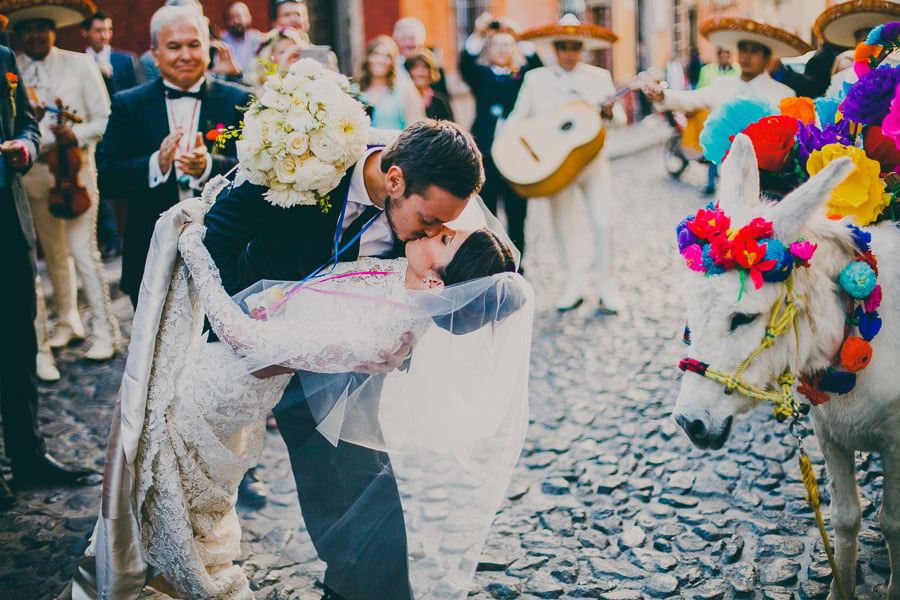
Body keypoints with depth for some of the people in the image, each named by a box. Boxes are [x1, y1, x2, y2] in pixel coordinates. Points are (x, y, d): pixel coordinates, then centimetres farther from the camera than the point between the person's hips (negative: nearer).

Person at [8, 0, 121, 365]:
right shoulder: (12, 71, 2)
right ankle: (68, 323, 27)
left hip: (75, 168, -3)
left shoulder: (80, 64, -3)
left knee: (83, 251, -7)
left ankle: (105, 332, 3)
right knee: (54, 253, 13)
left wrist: (76, 134, -22)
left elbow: (104, 119, -5)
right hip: (34, 171, 3)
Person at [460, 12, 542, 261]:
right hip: (485, 154, -1)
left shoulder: (523, 75, 12)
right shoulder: (480, 74, 10)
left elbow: (538, 68, -9)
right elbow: (465, 63, -11)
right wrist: (479, 33, -26)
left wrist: (523, 39, -21)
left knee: (516, 216, 5)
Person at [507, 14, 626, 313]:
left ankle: (606, 287, 8)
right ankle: (573, 285, 21)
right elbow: (517, 118, 2)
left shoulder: (600, 77, 5)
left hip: (593, 160, 0)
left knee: (603, 222, -6)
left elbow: (620, 119, 4)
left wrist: (609, 112, -19)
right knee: (563, 227, 6)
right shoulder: (535, 78, 2)